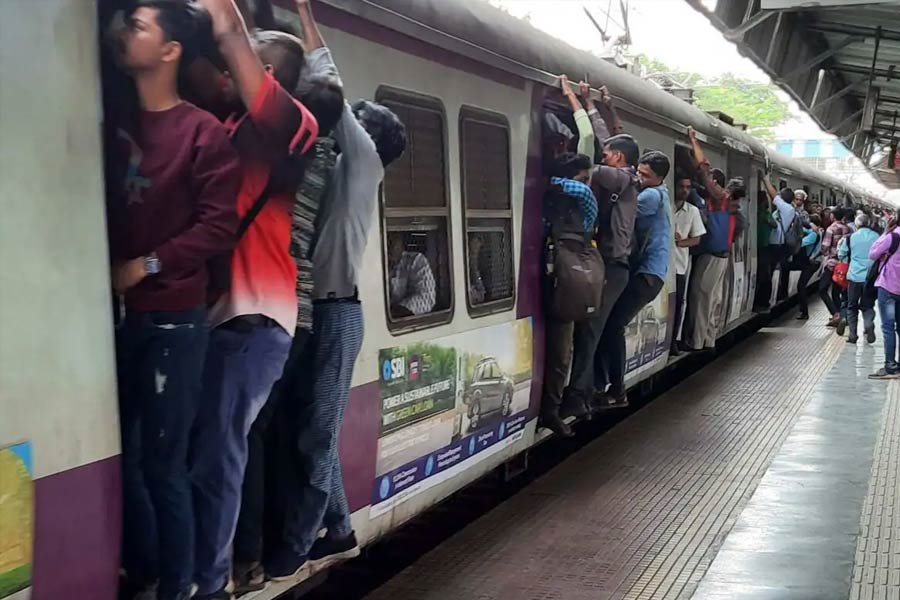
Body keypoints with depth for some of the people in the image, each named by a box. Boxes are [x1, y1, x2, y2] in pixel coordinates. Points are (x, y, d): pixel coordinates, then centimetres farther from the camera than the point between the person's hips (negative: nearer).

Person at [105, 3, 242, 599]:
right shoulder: (115, 124, 12)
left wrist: (150, 265, -12)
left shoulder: (203, 131, -4)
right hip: (115, 314, 5)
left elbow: (220, 224, -10)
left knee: (162, 465, -1)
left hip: (171, 320, -5)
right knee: (121, 458, 8)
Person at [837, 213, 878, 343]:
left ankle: (852, 333, 7)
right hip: (872, 277, 1)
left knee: (852, 306, 13)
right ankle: (869, 324, -14)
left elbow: (841, 255, 9)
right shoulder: (877, 237, -2)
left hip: (855, 276, -1)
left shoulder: (850, 238, -3)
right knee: (868, 306, 13)